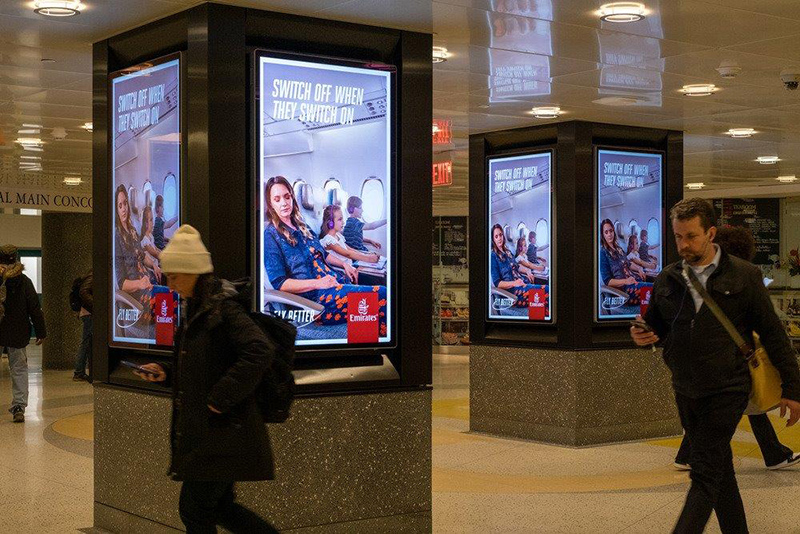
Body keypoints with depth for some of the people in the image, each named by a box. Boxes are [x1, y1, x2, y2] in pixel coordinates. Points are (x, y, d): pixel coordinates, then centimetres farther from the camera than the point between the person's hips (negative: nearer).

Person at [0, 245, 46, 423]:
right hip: (18, 334, 1)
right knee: (19, 369, 9)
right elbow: (35, 308, -3)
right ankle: (19, 406, 2)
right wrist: (40, 332, 3)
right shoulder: (24, 281, -5)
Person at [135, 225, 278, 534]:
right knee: (219, 506, 16)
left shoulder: (222, 309, -17)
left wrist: (220, 398, -25)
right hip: (203, 430, 10)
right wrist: (165, 373, 6)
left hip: (220, 432, -10)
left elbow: (260, 352, -29)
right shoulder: (199, 311, 13)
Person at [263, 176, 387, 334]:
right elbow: (279, 283, -11)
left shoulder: (301, 226, 21)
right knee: (381, 295, -27)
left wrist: (344, 264, 12)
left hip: (335, 281, 8)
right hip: (315, 297, -8)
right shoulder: (270, 236, -3)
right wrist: (317, 283, -19)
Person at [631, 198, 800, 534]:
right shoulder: (667, 279, 6)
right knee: (720, 471, 16)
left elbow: (773, 334, -2)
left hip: (727, 391, -5)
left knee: (705, 475, -11)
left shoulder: (743, 275, -5)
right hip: (686, 392, 5)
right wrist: (642, 336, -8)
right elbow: (656, 327, 17)